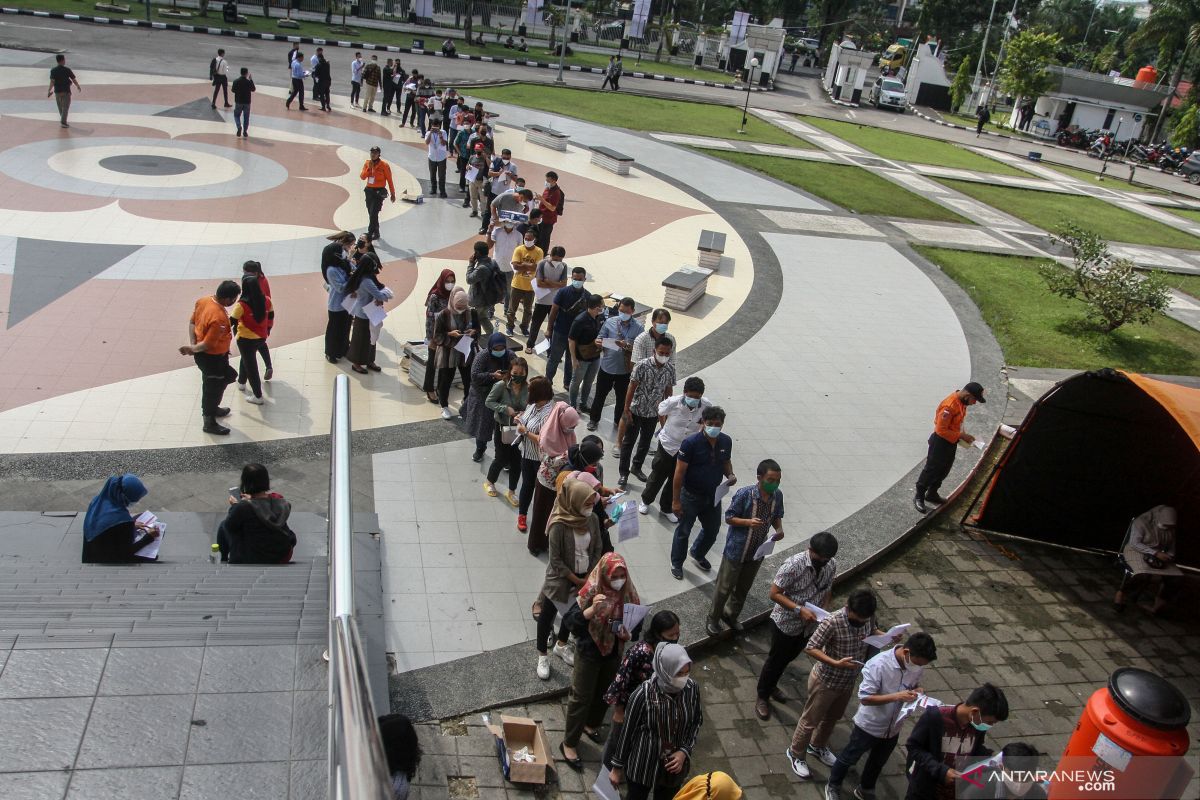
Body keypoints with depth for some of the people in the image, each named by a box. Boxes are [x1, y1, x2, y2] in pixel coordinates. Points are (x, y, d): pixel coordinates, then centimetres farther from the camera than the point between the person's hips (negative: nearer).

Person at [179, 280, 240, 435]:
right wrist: (192, 349, -16)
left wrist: (193, 345, -5)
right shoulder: (219, 318, -35)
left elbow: (192, 322, 3)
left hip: (204, 354, 9)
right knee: (214, 388, 11)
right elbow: (208, 344, -30)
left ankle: (211, 408, 51)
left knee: (210, 384, 29)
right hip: (212, 358, -9)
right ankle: (209, 423, 27)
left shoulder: (203, 300, -7)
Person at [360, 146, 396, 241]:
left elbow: (389, 180, -4)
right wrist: (369, 168, -15)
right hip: (369, 191, 6)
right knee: (371, 214, 13)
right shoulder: (367, 164, 6)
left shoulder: (384, 165, -8)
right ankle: (376, 233, 29)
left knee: (373, 214, -14)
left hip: (379, 192, -6)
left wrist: (393, 194, -2)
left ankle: (370, 235, -13)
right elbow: (362, 177, -2)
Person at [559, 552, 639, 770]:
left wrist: (629, 634, -20)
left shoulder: (628, 593, -11)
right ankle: (568, 744, 21)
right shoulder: (591, 592, -24)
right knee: (581, 698, 6)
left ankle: (592, 724, 51)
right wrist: (592, 609, -41)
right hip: (588, 654, -5)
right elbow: (570, 622, -26)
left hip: (614, 654, 5)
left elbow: (636, 623, 2)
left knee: (604, 694, 24)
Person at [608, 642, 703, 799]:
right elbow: (627, 731, -14)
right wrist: (617, 766, -4)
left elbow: (696, 722, 1)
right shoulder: (643, 694, -28)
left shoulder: (691, 689, -17)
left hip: (674, 764, 4)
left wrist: (684, 751, -11)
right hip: (643, 764, -3)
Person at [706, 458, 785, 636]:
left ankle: (731, 615, 47)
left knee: (743, 588, 23)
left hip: (758, 552, 5)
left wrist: (779, 529, -12)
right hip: (736, 550, -5)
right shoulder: (744, 494, -25)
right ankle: (713, 619, 32)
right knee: (724, 588, 10)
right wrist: (748, 522, -32)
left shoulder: (778, 495, -9)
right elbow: (729, 517, -16)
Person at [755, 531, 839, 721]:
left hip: (808, 625, 6)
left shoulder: (831, 565, -12)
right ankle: (762, 696, 35)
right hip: (785, 623, -6)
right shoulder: (794, 565, -30)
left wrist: (823, 610, -12)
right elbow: (774, 594, -24)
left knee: (787, 658, 26)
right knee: (775, 660, 13)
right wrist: (799, 609, -33)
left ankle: (771, 685, 51)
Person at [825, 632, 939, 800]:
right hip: (869, 725, -5)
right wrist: (896, 697, -39)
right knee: (849, 758, 19)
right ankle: (833, 786, 45)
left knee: (878, 762, 27)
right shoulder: (879, 665, -34)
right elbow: (864, 698, -31)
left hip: (893, 728, 5)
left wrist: (917, 690, -18)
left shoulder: (917, 664, -16)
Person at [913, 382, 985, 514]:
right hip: (940, 442, -9)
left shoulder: (961, 401, -1)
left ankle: (932, 494, 36)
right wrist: (961, 436, -23)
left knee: (944, 470, 20)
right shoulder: (949, 406, -30)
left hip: (951, 441, 9)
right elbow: (941, 430, -27)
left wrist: (962, 435, 5)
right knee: (931, 470, 3)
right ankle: (919, 498, 16)